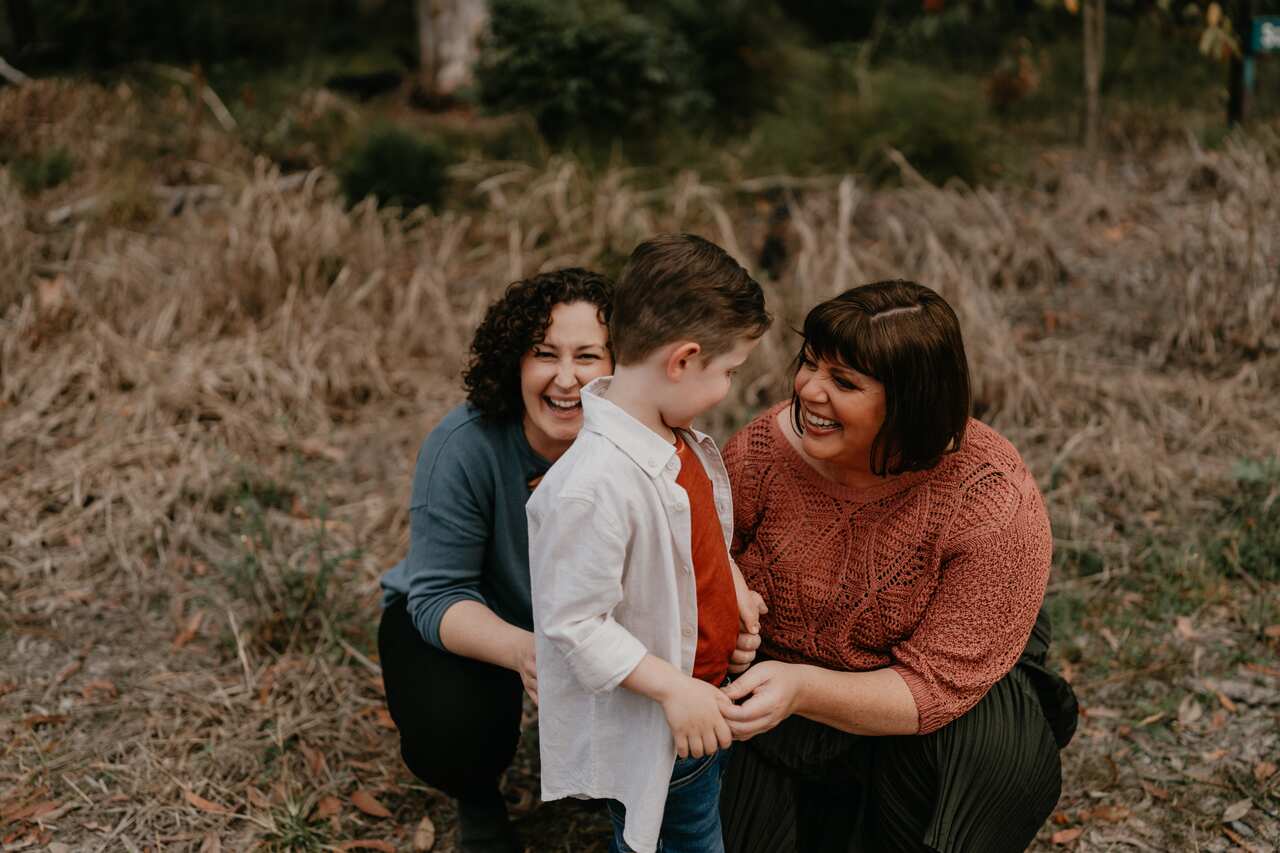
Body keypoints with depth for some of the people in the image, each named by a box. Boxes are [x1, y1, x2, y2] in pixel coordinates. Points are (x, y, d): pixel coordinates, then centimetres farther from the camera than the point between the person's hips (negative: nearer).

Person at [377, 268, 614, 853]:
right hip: (459, 622, -2)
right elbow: (439, 596, -27)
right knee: (451, 724, -31)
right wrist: (521, 650, -48)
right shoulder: (464, 445, -30)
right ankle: (477, 803, 8)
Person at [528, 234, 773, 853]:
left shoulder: (675, 437, -6)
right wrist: (673, 688, -26)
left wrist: (735, 585, 3)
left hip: (705, 691, 8)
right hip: (646, 726, -8)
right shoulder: (594, 486, -36)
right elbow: (573, 624, -30)